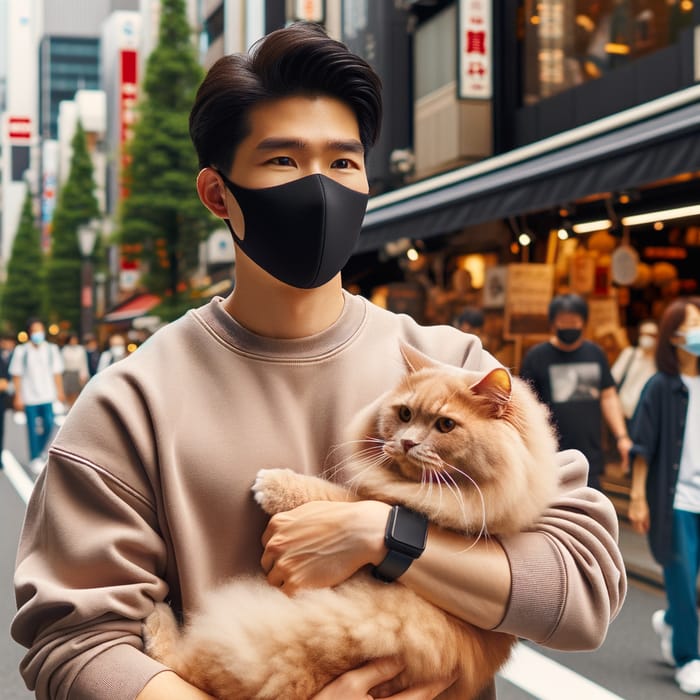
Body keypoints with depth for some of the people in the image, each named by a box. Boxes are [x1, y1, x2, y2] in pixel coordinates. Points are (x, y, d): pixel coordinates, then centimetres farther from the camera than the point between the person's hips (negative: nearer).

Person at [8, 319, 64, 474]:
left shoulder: (52, 349, 3)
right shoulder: (21, 351, -3)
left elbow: (57, 373, 7)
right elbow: (16, 375, 0)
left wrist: (60, 392, 5)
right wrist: (18, 397, -2)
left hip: (48, 396, 2)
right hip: (30, 397, -2)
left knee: (49, 424, -4)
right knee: (33, 429, 1)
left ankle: (38, 452, 19)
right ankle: (34, 459, 12)